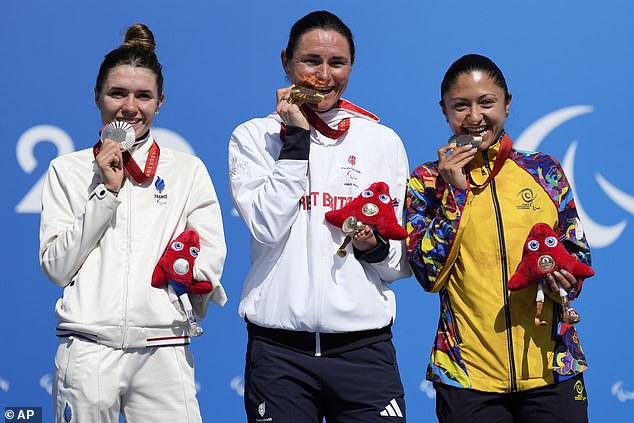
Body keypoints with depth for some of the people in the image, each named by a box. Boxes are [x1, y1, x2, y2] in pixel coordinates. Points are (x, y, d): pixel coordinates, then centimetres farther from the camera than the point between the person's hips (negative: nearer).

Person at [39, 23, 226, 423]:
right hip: (87, 349, 0)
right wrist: (106, 190, -4)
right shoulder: (67, 170, 9)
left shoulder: (189, 171, 11)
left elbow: (211, 259, 6)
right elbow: (56, 267, 1)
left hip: (163, 352, 1)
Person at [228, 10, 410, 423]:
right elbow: (267, 227, -9)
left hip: (364, 346, 1)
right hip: (279, 349, -1)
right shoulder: (253, 136, 5)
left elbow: (404, 261, 13)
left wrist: (376, 249, -9)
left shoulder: (383, 141, 9)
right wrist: (296, 137, -8)